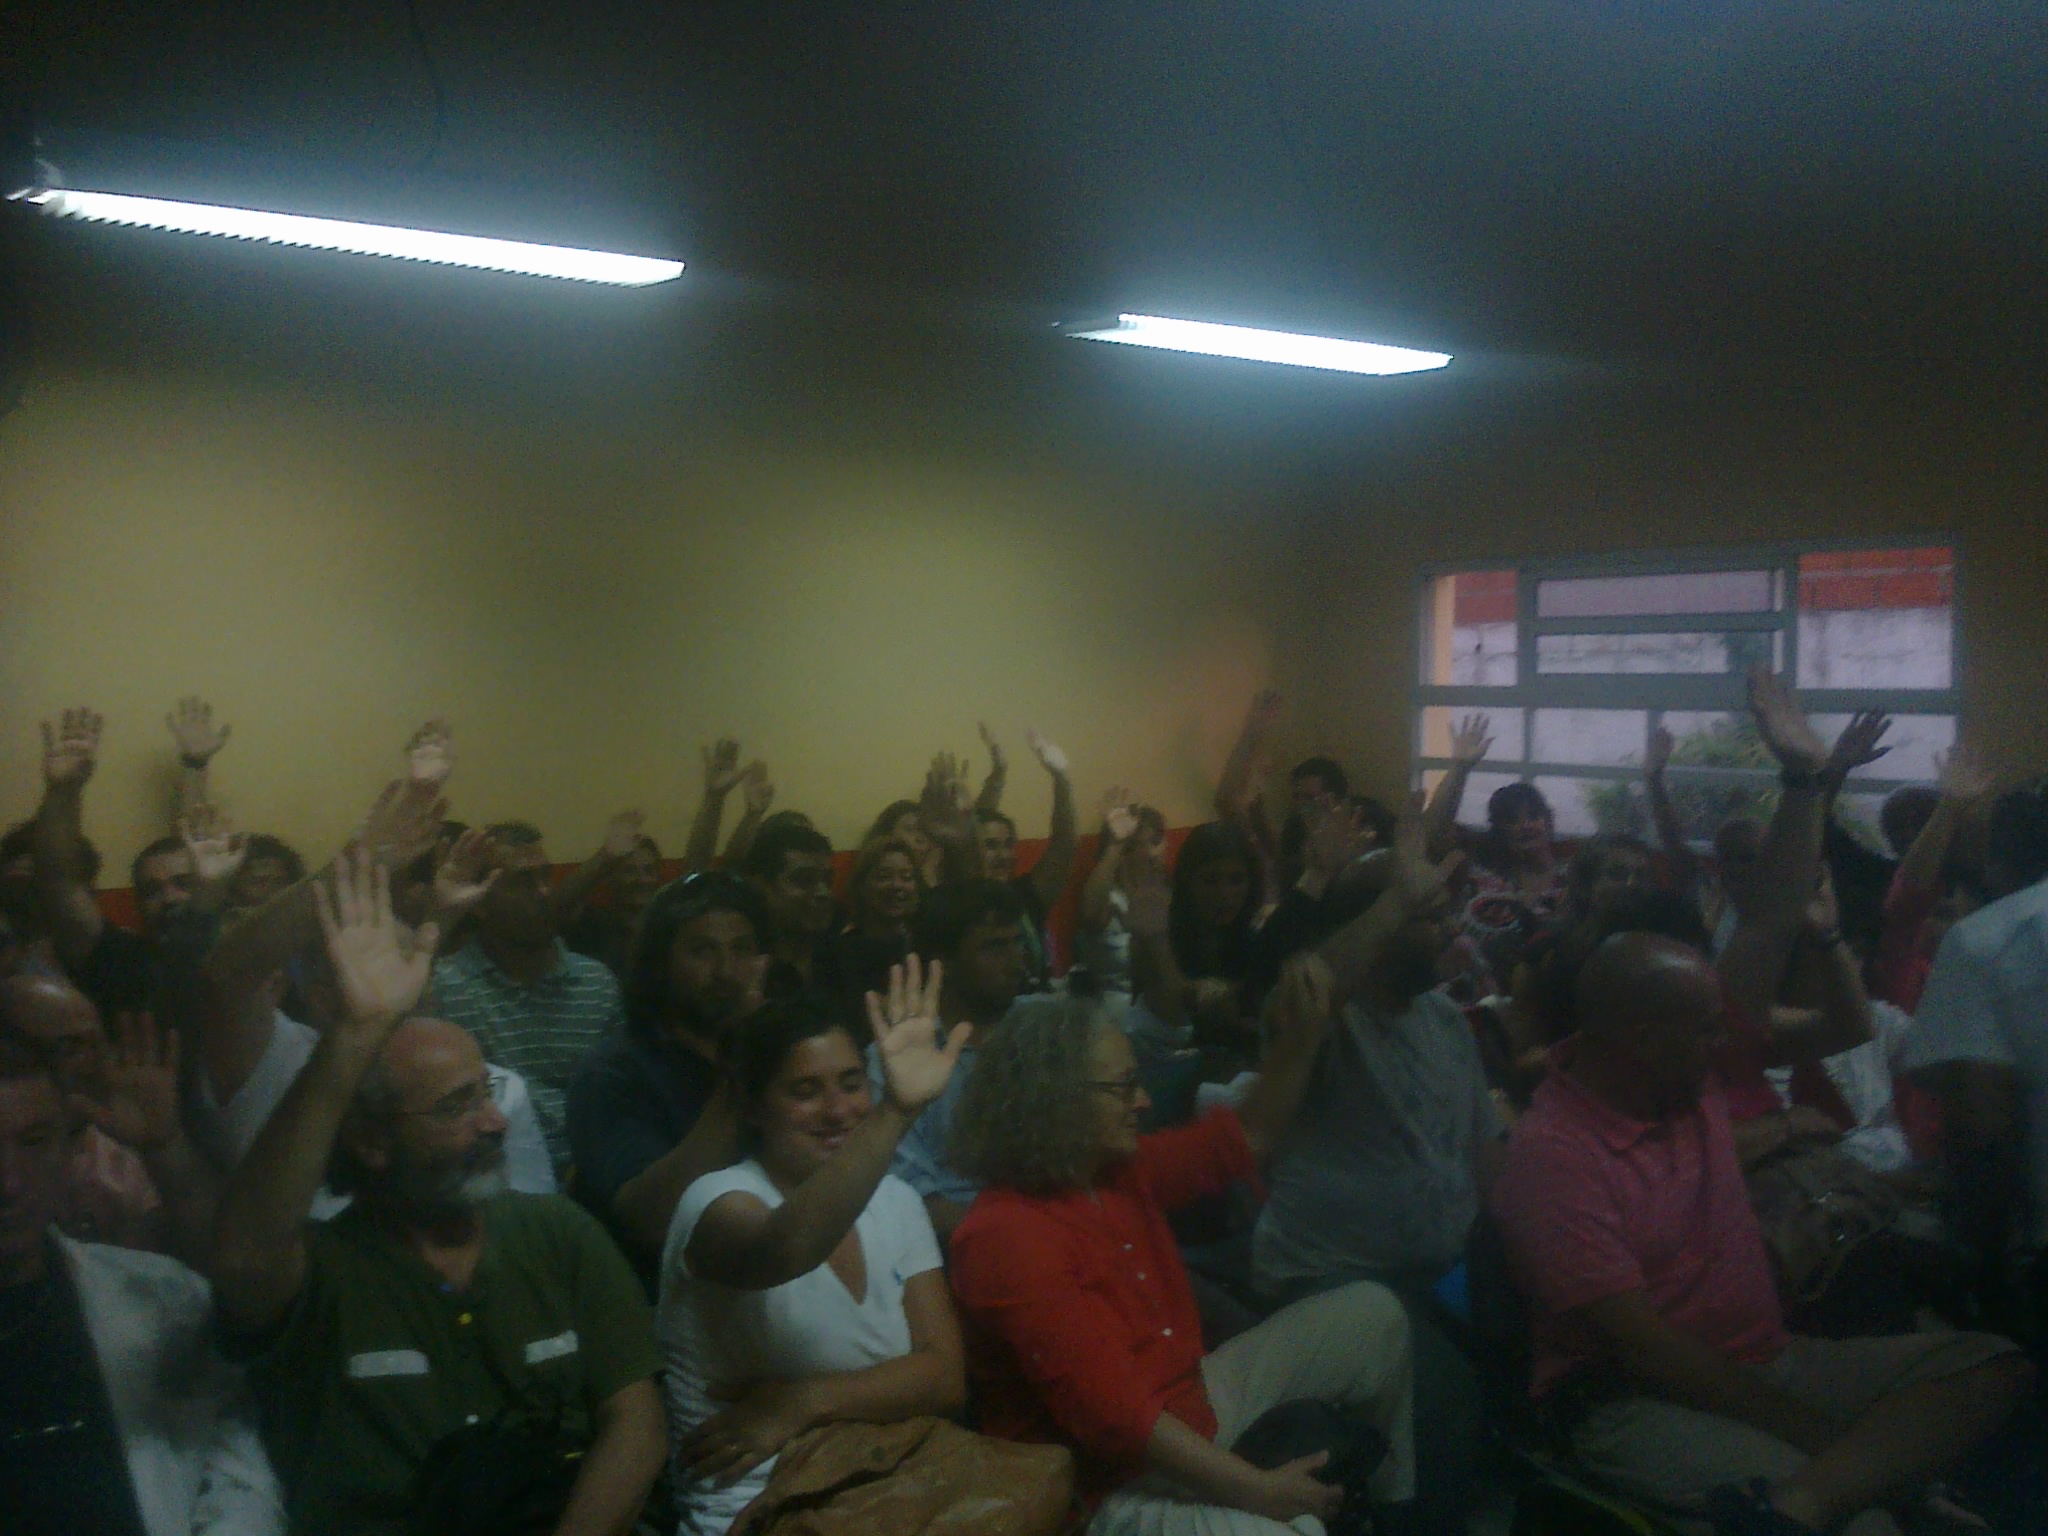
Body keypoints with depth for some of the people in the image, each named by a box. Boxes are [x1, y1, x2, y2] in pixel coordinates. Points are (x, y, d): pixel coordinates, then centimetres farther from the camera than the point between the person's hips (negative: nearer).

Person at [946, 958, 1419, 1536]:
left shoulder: (1122, 1171, 2)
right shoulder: (1007, 1239, -27)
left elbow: (1244, 1139, 15)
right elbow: (1114, 1414, -29)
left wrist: (1301, 1037, 0)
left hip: (1192, 1407, 10)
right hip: (1114, 1488, -10)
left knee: (1370, 1314, 16)